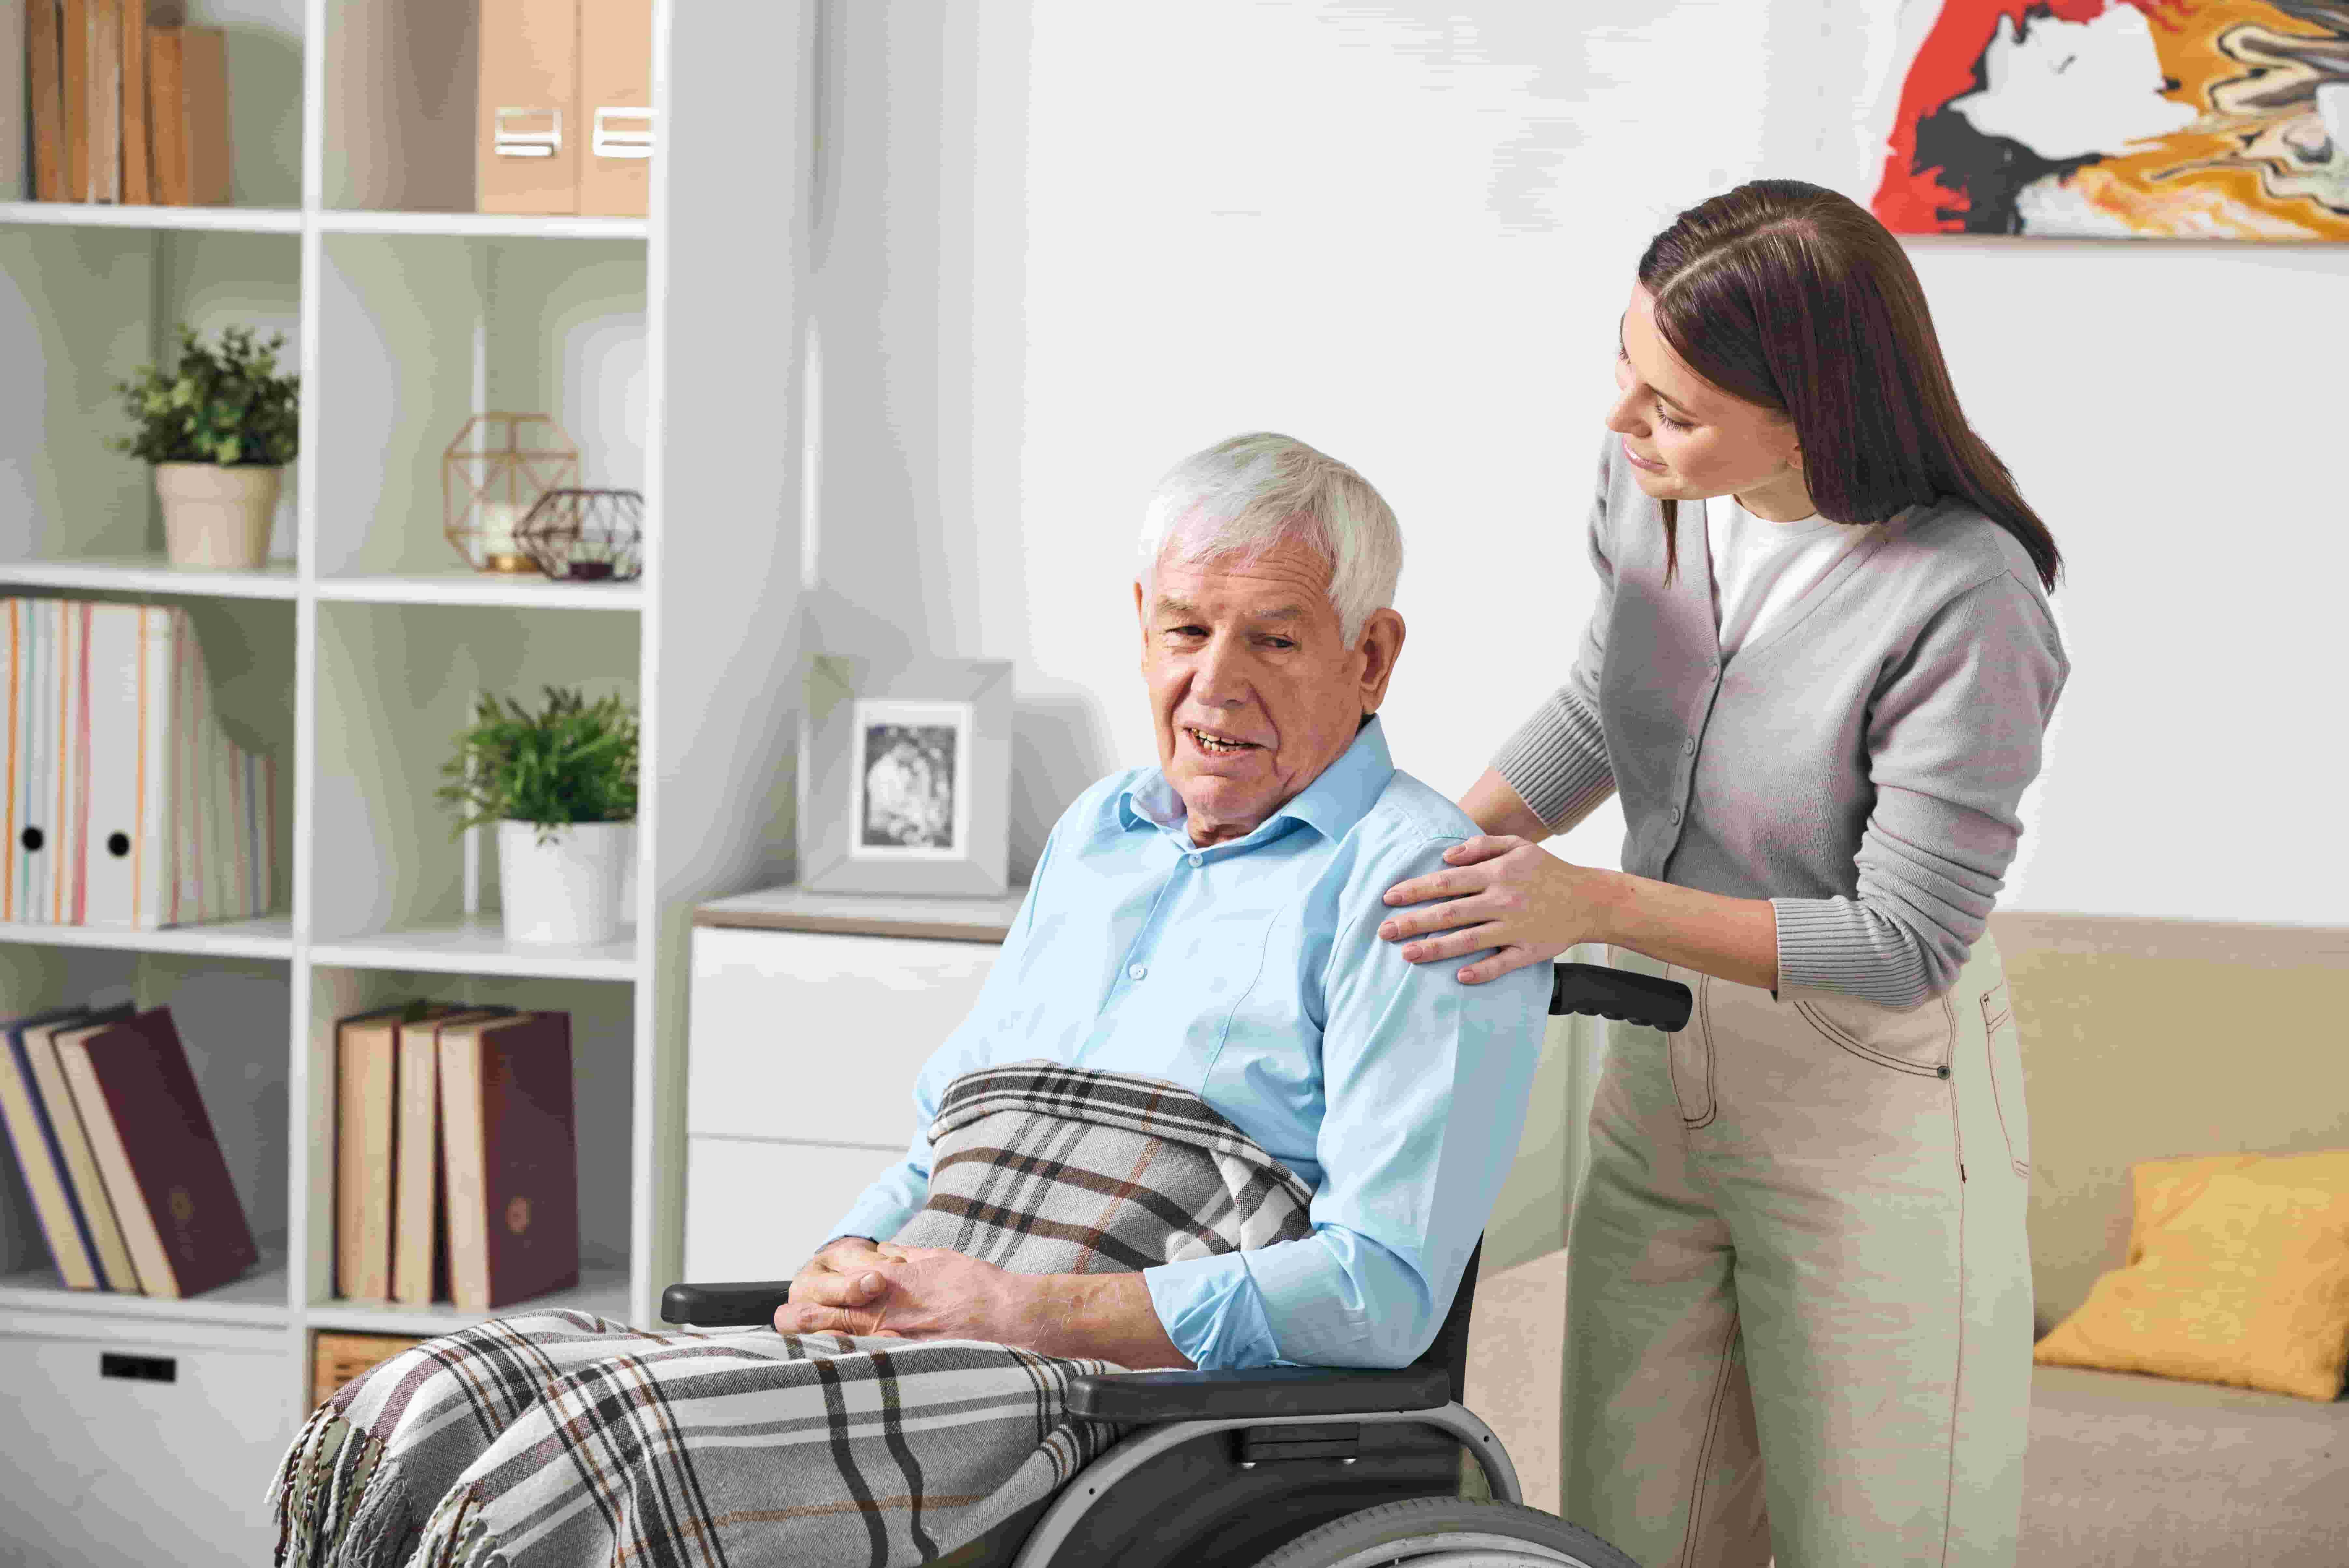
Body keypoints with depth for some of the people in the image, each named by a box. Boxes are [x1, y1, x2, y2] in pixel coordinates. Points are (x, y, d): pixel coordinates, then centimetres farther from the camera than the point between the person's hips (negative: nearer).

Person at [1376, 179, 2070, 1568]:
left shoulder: (1965, 606, -27)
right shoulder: (1653, 485, -8)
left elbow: (1902, 945, -21)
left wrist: (1596, 905, -26)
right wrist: (1437, 850, -1)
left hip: (1871, 1106, -6)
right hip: (1661, 1084, 6)